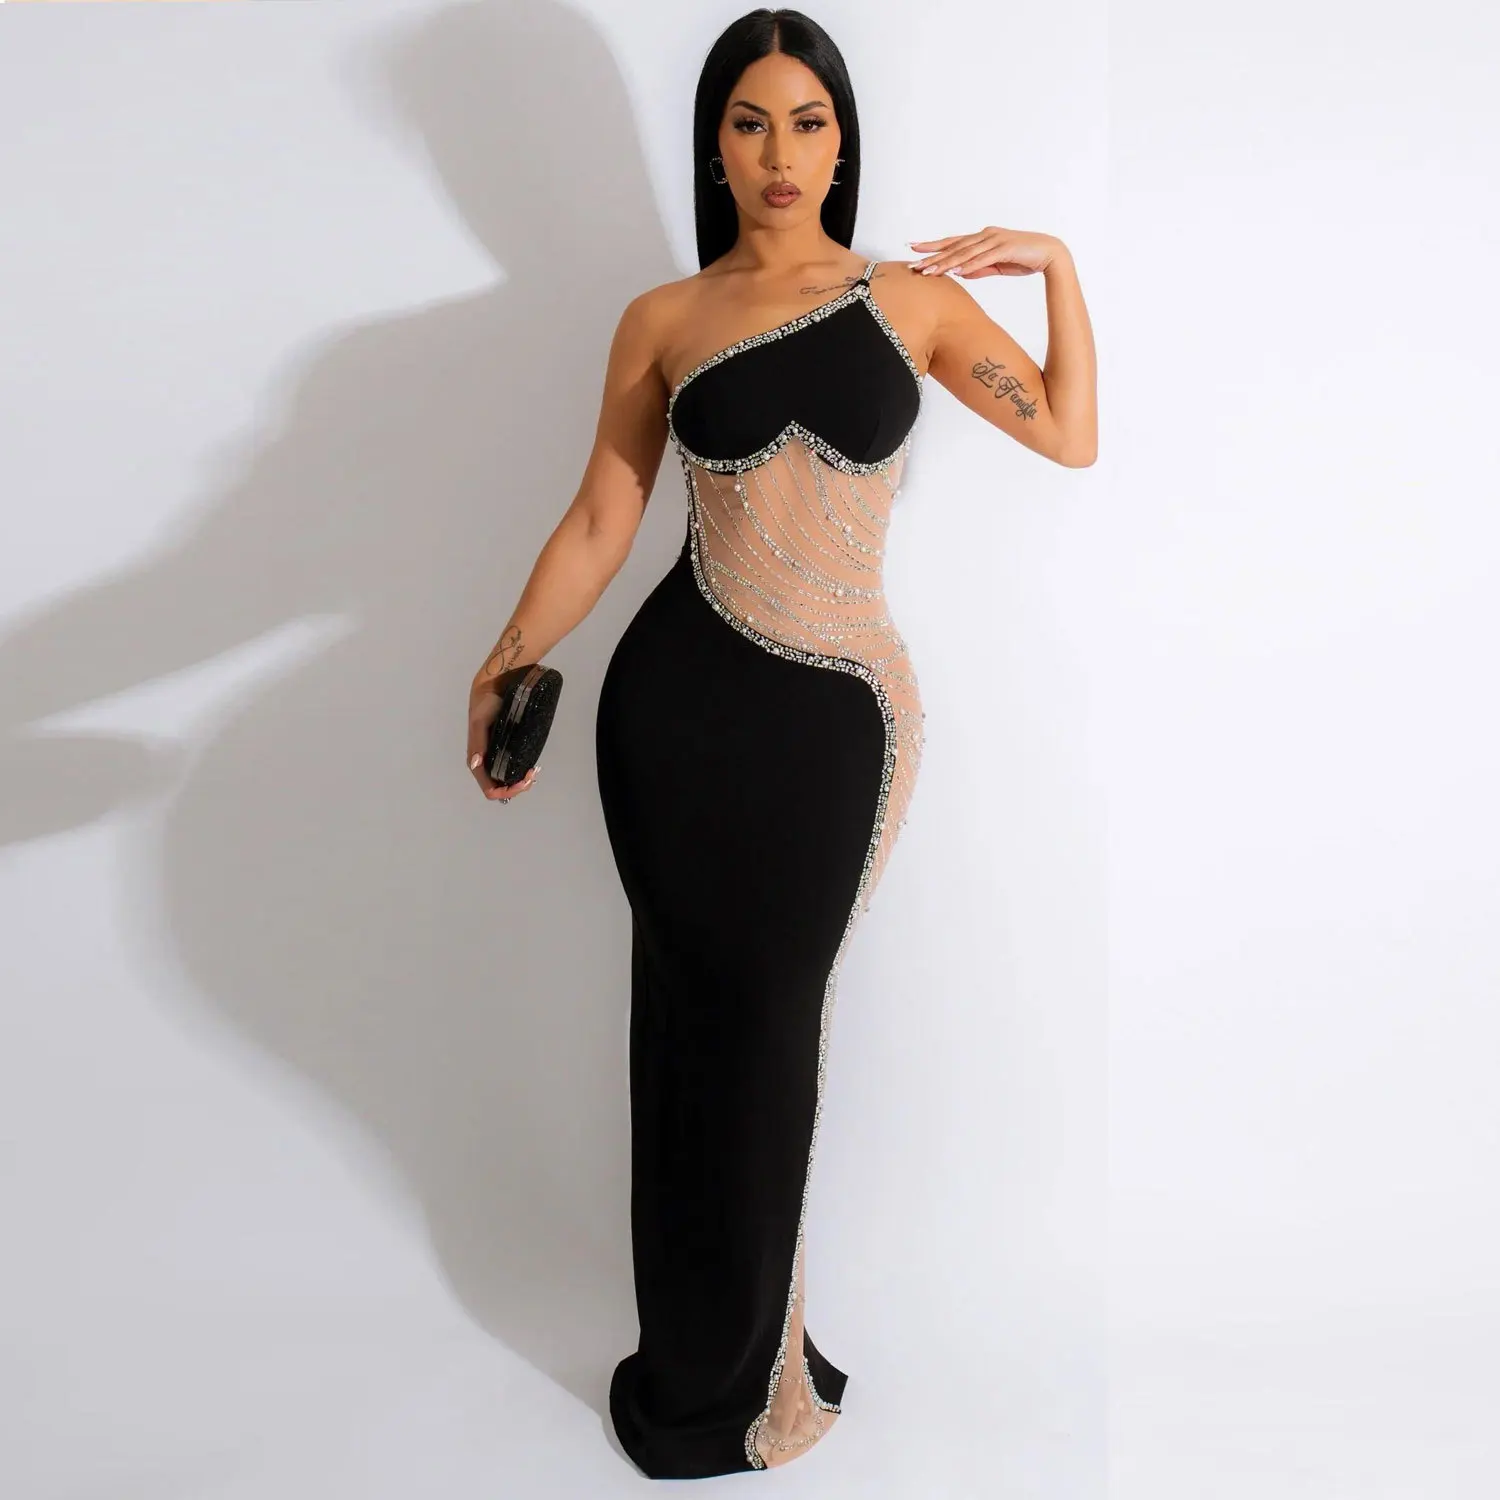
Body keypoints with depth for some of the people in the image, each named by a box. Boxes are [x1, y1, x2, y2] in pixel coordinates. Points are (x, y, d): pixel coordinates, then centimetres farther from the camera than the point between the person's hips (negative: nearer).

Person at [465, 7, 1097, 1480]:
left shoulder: (913, 298, 7)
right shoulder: (664, 321, 5)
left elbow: (1070, 435, 8)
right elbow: (599, 521, 2)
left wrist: (1055, 261, 4)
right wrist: (506, 665, -7)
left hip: (839, 716, 0)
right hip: (676, 701, 0)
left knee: (771, 1028, 8)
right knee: (690, 1018, 9)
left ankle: (752, 1358, 34)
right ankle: (706, 1362, 32)